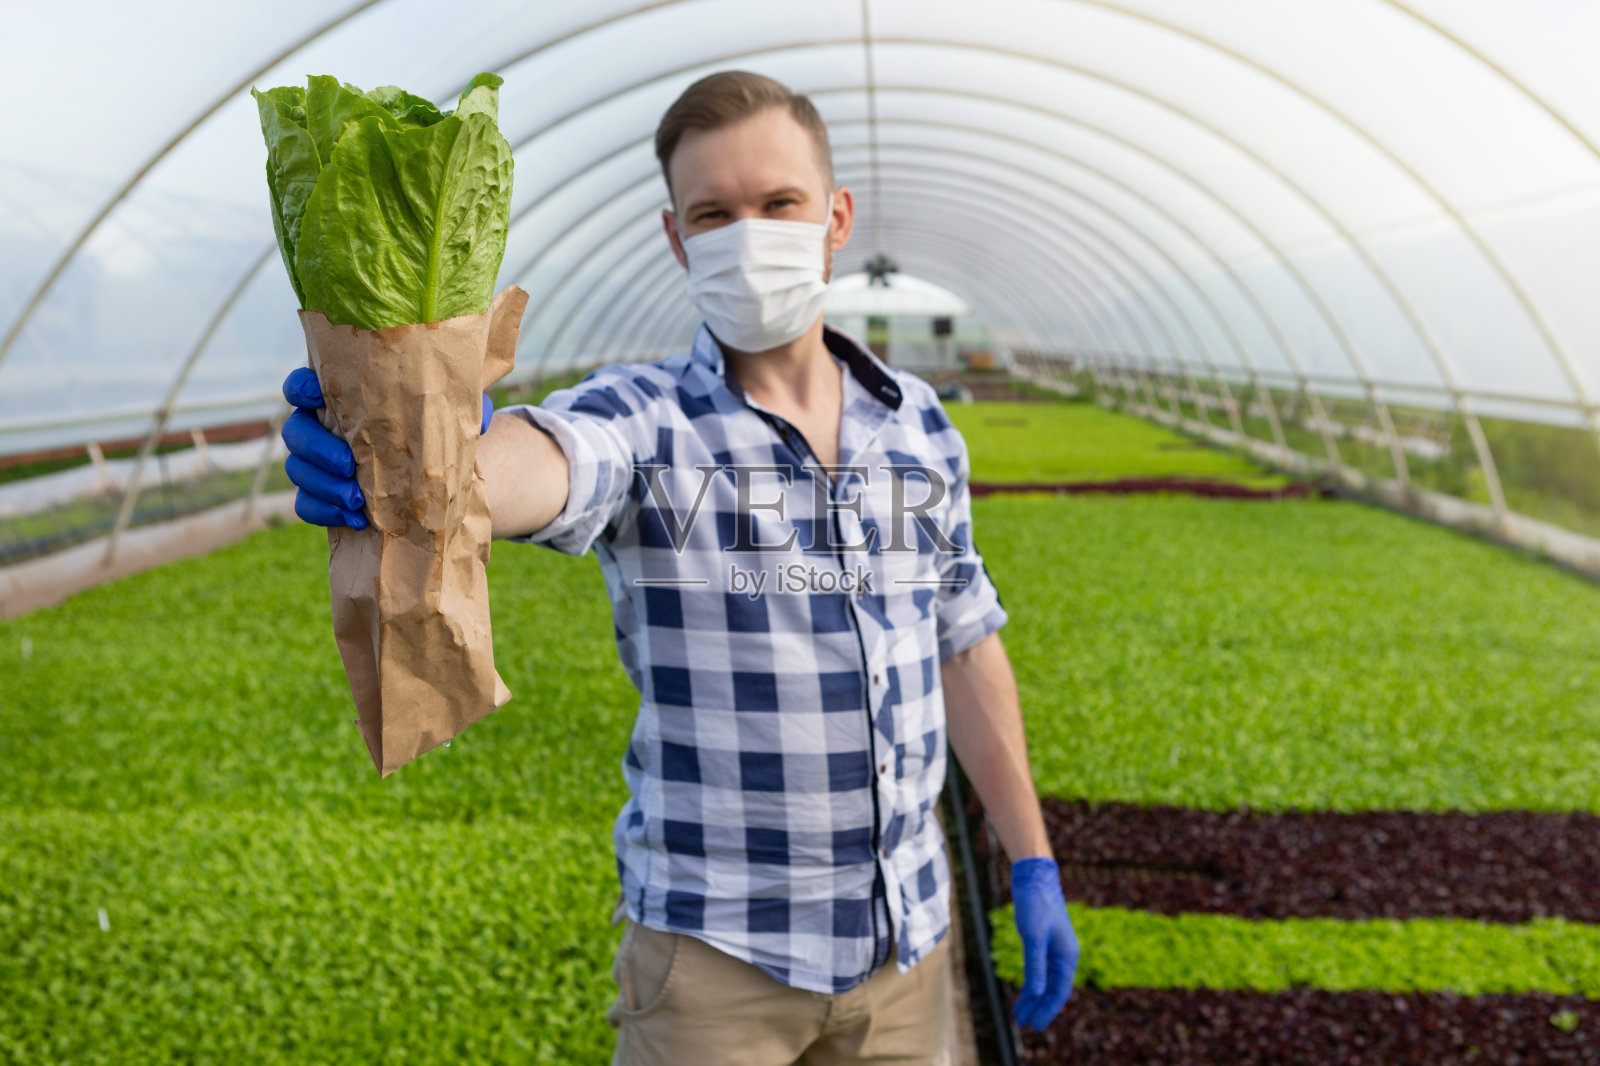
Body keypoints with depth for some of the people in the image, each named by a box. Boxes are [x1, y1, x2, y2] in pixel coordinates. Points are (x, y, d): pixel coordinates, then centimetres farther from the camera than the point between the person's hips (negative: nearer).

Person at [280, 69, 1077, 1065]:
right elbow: (544, 462, -35)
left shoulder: (919, 422, 2)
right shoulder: (645, 419, -11)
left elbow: (965, 647, 8)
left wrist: (1034, 864, 9)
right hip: (714, 946, -3)